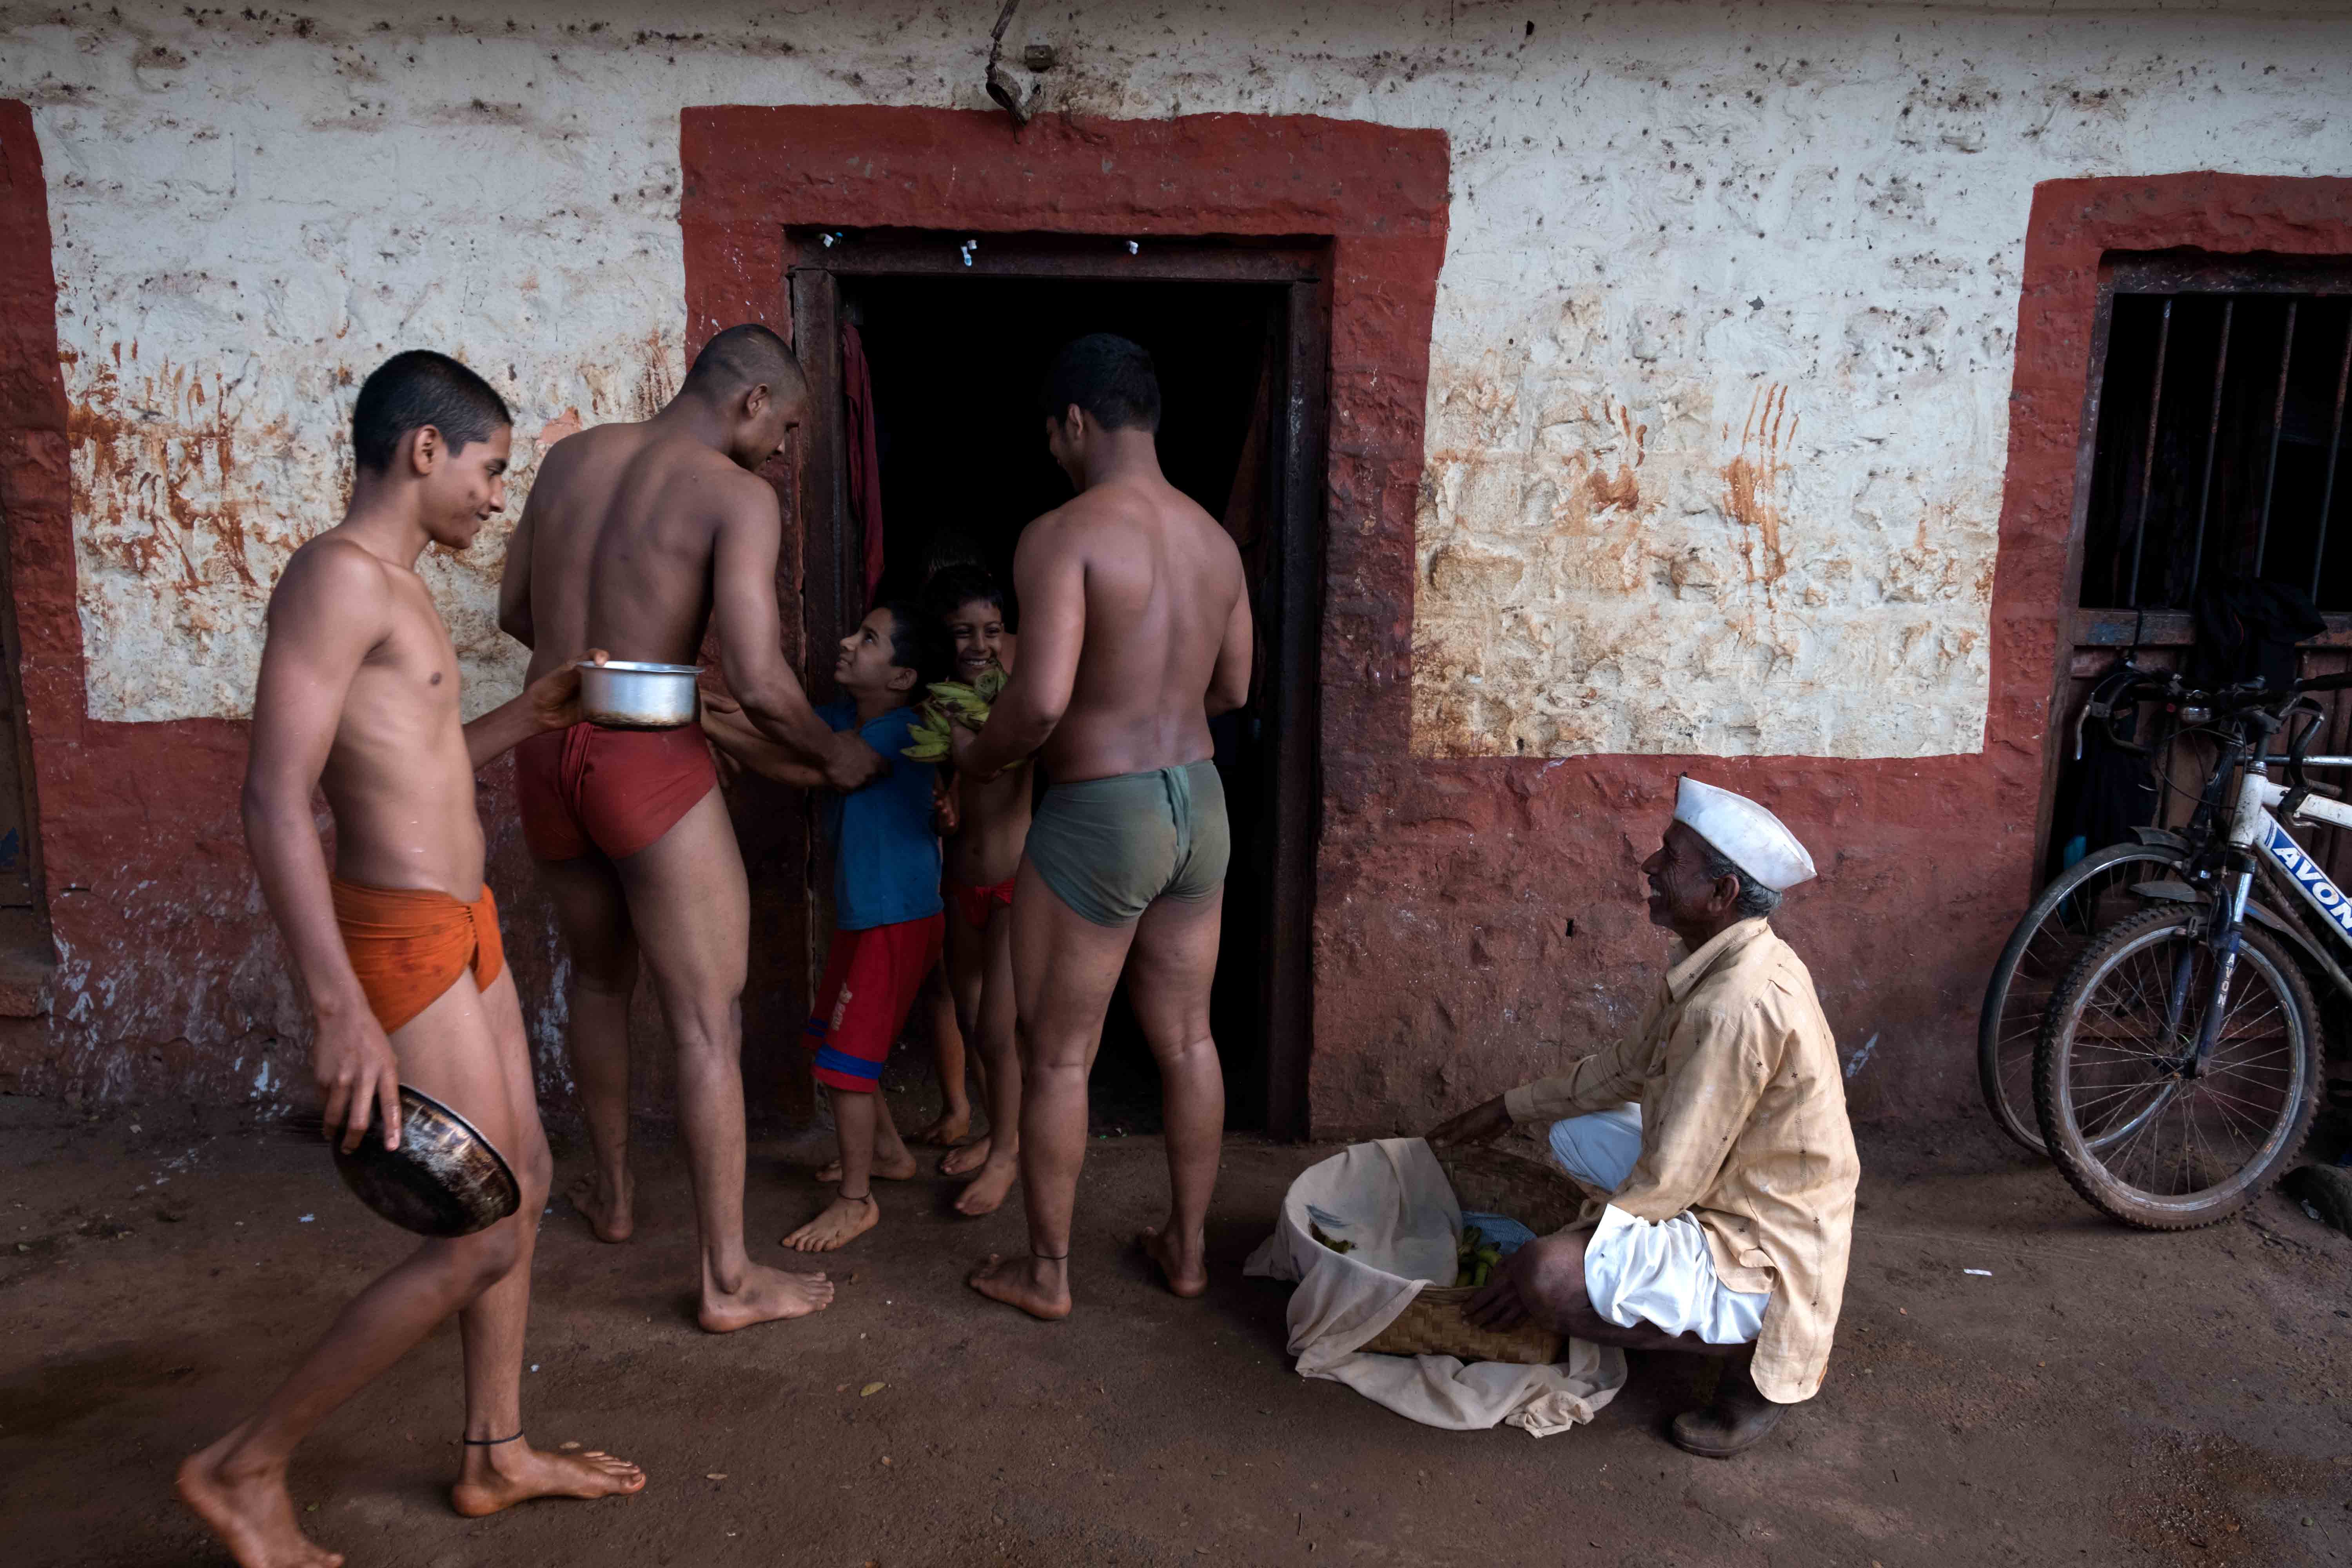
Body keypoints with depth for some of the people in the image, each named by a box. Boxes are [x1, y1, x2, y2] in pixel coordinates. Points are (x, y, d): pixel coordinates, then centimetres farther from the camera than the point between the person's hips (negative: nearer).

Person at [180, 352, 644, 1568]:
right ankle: (246, 1469, 13)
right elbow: (274, 801, -24)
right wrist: (341, 1011, -29)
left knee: (522, 1184, 16)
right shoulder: (338, 574, -16)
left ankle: (497, 1455, 30)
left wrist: (527, 718, 16)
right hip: (398, 939, -10)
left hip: (460, 926, 10)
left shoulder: (393, 589, 14)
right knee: (480, 1241, -3)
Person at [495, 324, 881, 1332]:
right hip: (647, 764, -7)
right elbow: (758, 681, -20)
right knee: (709, 1022, 2)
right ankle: (729, 1280, 9)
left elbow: (516, 614, 18)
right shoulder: (737, 496, -11)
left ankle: (612, 1195, 43)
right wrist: (834, 754, -3)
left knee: (599, 981, 26)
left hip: (547, 755, 7)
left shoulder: (571, 458, 10)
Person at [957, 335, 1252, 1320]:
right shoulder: (1213, 537, 6)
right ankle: (1187, 1247, 32)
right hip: (1198, 799, 7)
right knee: (1185, 1039, 17)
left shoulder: (1063, 535, -17)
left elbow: (1041, 698, -26)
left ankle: (1046, 1274, 23)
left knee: (1057, 1055, 9)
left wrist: (980, 755, -6)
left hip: (1099, 815, -7)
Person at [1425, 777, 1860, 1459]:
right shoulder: (1720, 962, 1)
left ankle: (1757, 1354, -3)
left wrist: (1533, 1269, -18)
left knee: (1549, 1275, -28)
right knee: (1575, 1131, 18)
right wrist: (1510, 1109, 17)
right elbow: (1630, 1067, 16)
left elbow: (1668, 1185, -25)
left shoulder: (1736, 1008, -30)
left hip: (1766, 1254, -10)